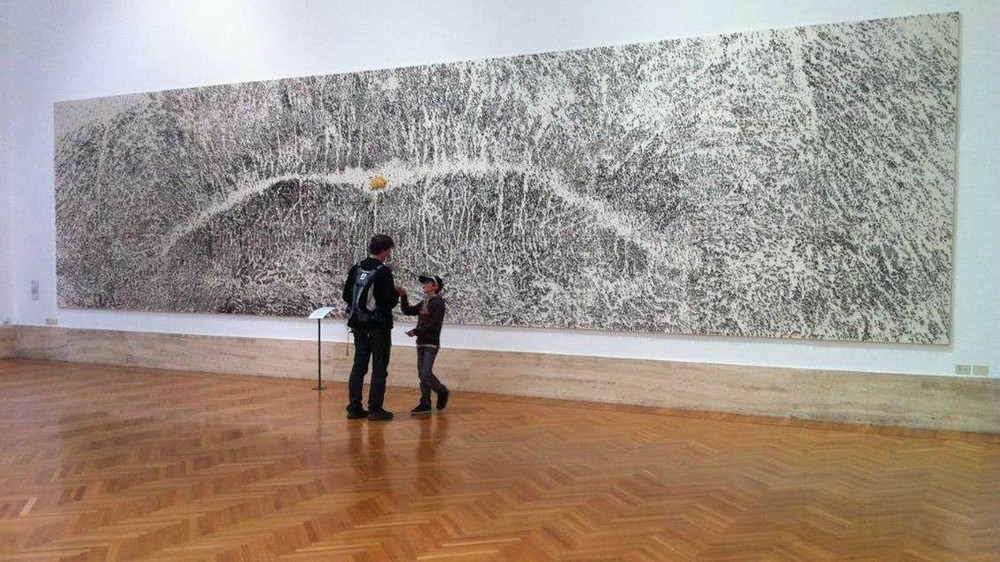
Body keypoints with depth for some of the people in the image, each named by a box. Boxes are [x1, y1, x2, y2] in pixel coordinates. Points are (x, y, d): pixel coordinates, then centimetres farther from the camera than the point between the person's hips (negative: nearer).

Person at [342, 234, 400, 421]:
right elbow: (391, 302, -16)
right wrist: (397, 293, 4)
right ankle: (375, 409, 4)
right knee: (379, 368, 2)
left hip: (359, 325, 6)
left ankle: (354, 408, 12)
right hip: (379, 325, -6)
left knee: (359, 366, 11)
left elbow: (346, 295, 9)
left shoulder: (356, 269, 4)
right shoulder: (384, 272, -15)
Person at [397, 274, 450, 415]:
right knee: (421, 374, 6)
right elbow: (408, 311, 14)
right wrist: (404, 297, 1)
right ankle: (425, 404, 11)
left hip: (431, 343, -8)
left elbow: (433, 325, -17)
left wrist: (416, 331, -19)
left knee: (426, 374, -11)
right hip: (421, 343, 8)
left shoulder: (438, 303, -10)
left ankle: (442, 392, 13)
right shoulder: (423, 303, 14)